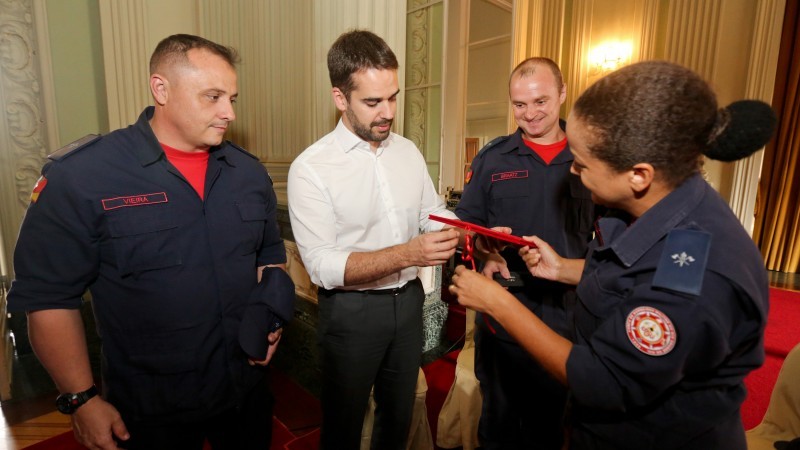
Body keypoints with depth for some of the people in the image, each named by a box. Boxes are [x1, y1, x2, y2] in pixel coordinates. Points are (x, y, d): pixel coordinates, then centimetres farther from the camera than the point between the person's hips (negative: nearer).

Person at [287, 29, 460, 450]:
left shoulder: (409, 151, 1)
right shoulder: (311, 167, -17)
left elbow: (435, 211, 7)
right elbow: (322, 266, -22)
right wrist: (407, 254, -32)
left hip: (408, 301, 5)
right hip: (351, 310, -4)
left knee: (399, 414, 26)